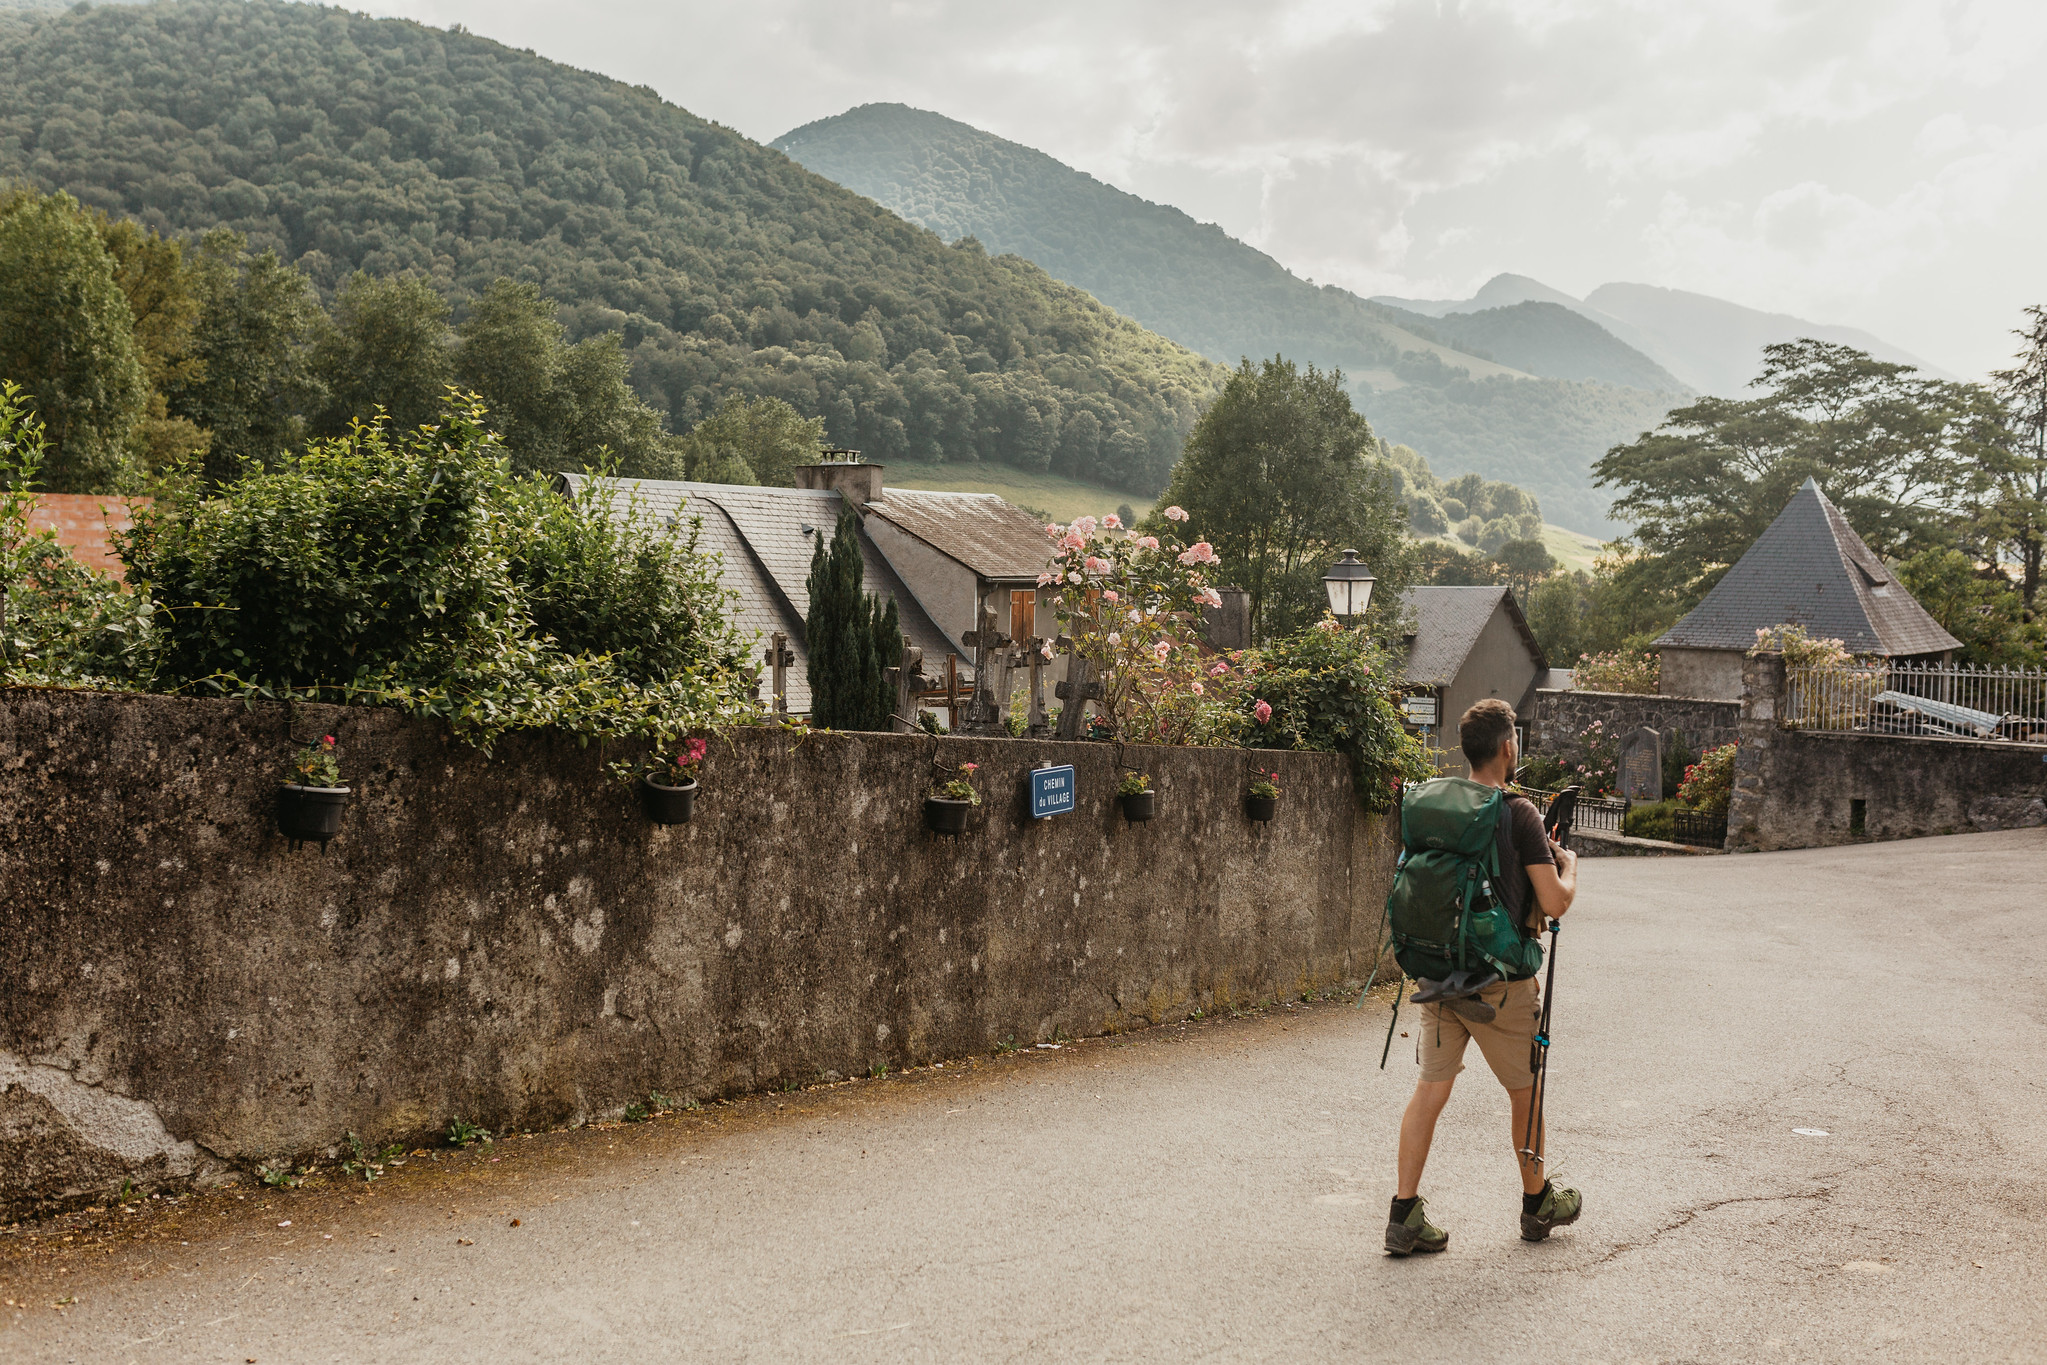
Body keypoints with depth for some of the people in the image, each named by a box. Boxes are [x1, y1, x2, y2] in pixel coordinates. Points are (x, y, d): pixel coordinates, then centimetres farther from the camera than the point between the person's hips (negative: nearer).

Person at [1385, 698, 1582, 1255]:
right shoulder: (1520, 813, -12)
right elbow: (1555, 902, -13)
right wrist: (1569, 865, 7)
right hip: (1499, 980, -5)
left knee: (1430, 1089, 6)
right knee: (1525, 1092, 15)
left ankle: (1404, 1214, 2)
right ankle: (1538, 1204, 31)